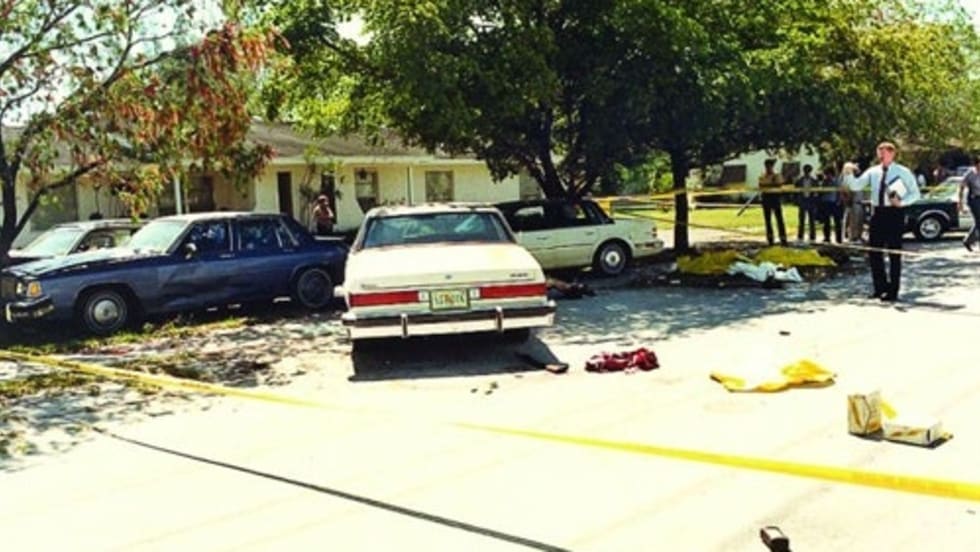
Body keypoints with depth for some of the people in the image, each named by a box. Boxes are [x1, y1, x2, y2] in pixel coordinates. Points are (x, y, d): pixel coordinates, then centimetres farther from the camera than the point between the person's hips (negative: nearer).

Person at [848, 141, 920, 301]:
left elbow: (915, 193, 3)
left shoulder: (902, 172, 0)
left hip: (894, 213, -4)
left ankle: (893, 291, 9)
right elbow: (856, 186, 0)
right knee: (874, 252, 5)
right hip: (877, 212, 4)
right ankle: (880, 286, 21)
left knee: (894, 253, 1)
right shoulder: (873, 171, 8)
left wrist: (902, 202, -15)